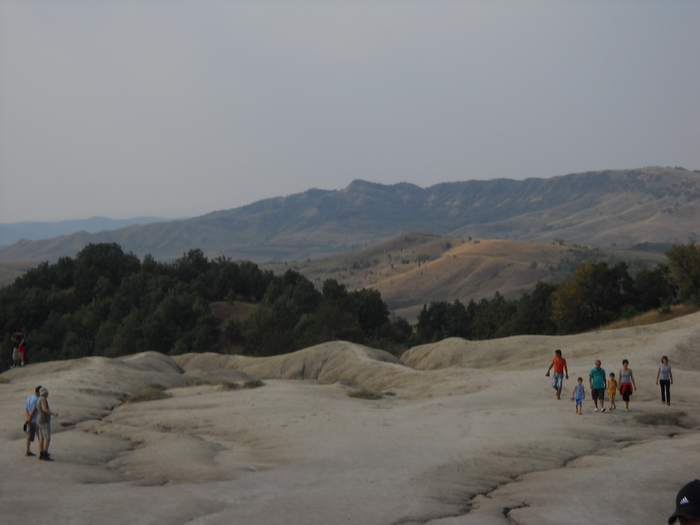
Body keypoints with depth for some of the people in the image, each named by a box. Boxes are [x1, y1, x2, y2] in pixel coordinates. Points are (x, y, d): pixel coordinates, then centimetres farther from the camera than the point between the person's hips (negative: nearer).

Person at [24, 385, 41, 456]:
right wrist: (29, 419, -14)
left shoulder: (29, 398, 9)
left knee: (30, 436, 9)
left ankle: (27, 451, 6)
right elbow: (33, 411, -23)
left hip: (30, 421, 8)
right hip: (37, 420, -8)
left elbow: (26, 409, 6)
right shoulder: (36, 399, -19)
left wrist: (28, 418, -5)